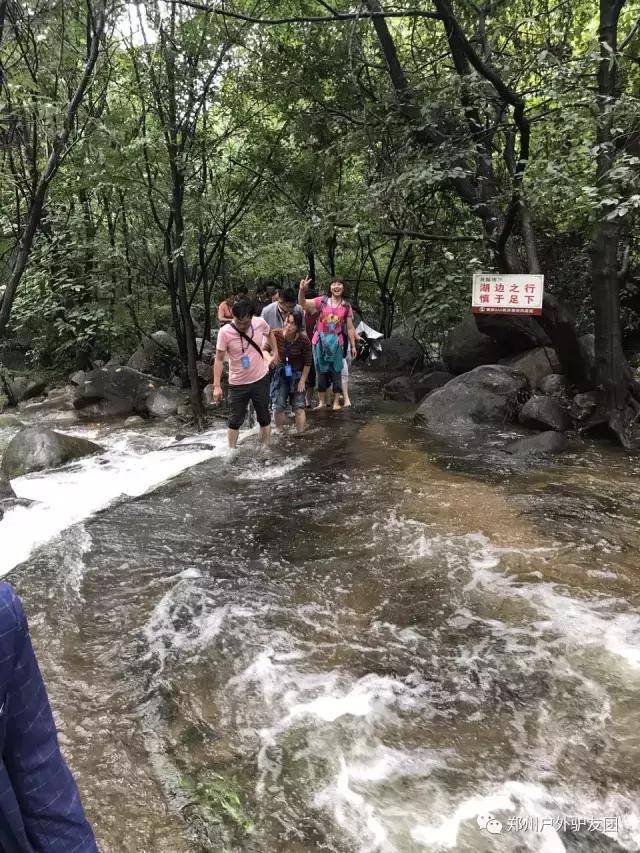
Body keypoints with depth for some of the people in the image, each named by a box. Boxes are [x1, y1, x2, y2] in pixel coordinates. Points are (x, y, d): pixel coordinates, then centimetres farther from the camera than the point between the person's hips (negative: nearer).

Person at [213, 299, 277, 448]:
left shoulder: (260, 323, -13)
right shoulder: (225, 332, -21)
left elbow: (270, 334, 13)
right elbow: (219, 359, -13)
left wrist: (275, 352, 8)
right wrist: (217, 386, -16)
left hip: (261, 379, 2)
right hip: (238, 383, -2)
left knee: (264, 418, 14)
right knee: (235, 420, 8)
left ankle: (265, 448, 29)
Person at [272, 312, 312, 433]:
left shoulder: (304, 340, -21)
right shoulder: (276, 335, -19)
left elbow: (307, 363, -10)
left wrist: (302, 380, -7)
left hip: (297, 374, -1)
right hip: (281, 373, 1)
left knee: (299, 407, -1)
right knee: (279, 406, 0)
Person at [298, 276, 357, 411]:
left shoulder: (346, 306, 2)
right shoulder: (322, 301, -1)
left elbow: (350, 328, 6)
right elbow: (302, 303, -10)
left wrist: (353, 346, 4)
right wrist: (302, 290, -28)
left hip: (336, 343, 0)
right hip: (320, 341, 0)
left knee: (336, 372, 4)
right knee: (321, 371, 8)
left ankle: (336, 402, 10)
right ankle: (322, 401, 17)